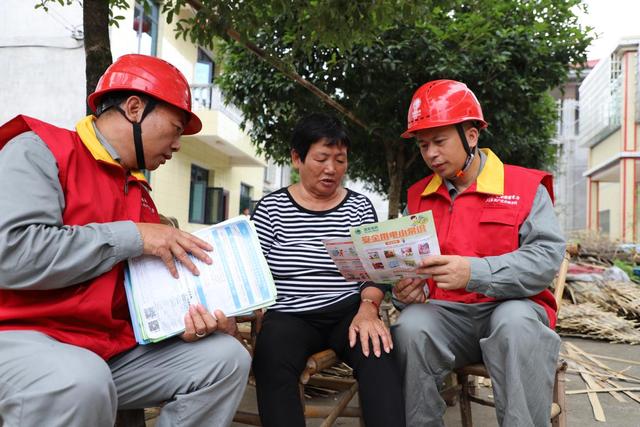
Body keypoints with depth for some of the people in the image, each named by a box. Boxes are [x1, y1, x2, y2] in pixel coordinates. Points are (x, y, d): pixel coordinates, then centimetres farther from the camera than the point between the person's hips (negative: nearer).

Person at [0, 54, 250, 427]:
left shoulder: (140, 193, 14)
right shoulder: (40, 151, -7)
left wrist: (186, 320, -11)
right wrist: (133, 236, -17)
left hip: (113, 348, 7)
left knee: (227, 358, -3)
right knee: (80, 384, -39)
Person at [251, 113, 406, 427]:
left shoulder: (360, 206, 9)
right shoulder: (271, 207, 4)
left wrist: (368, 309, -15)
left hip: (349, 312, 1)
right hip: (289, 316, -1)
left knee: (376, 353, -32)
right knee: (271, 360, -33)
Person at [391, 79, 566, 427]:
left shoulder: (525, 186, 1)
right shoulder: (417, 197, 12)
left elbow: (548, 257, -12)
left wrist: (474, 272, -26)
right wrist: (406, 291, -12)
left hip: (511, 307, -2)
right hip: (445, 313, 3)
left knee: (514, 321, -36)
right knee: (411, 326, -29)